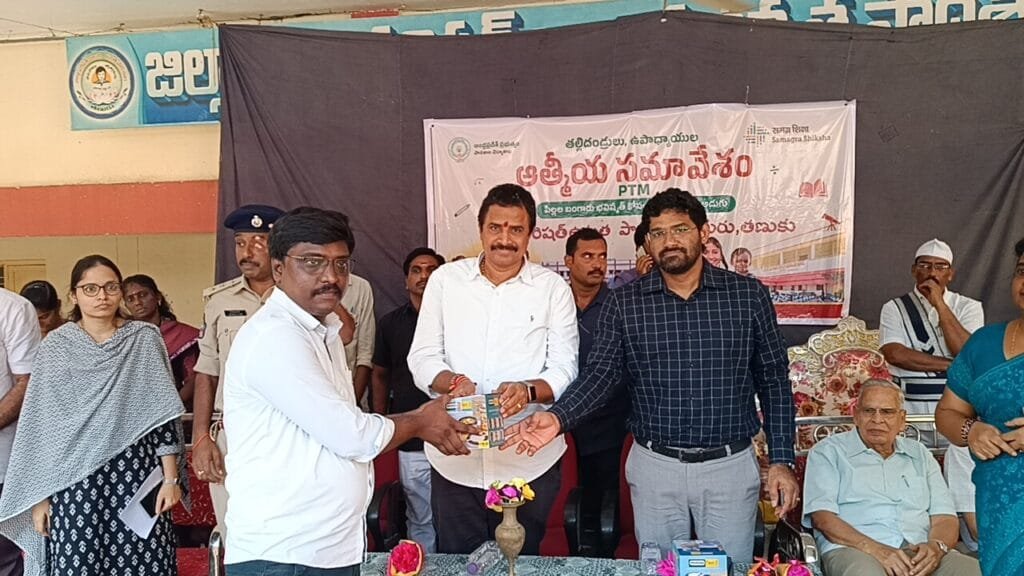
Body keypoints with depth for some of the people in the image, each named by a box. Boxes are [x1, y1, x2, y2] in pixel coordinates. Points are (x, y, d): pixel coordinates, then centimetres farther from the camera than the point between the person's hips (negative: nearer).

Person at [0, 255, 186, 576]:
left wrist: (171, 478, -3)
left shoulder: (146, 339, 1)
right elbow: (39, 425, 4)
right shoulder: (57, 346, 2)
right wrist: (39, 497, 2)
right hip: (76, 483, 0)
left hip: (137, 476, 0)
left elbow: (163, 414, 1)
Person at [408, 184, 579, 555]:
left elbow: (564, 370, -3)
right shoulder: (445, 280, 3)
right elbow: (422, 358, 2)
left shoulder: (553, 288, 0)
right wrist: (450, 381, -20)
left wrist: (527, 390, -25)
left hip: (529, 462, -1)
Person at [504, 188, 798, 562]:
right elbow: (601, 374, -6)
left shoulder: (748, 296, -2)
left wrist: (781, 460, -2)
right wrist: (558, 418, -24)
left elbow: (773, 381, 2)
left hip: (730, 466, 0)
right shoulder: (624, 303, -2)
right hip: (654, 467, 1)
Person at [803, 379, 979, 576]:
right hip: (853, 550, -3)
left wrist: (937, 546, -9)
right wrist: (876, 549, -18)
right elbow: (822, 516, -3)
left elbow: (944, 516, 15)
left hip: (918, 553, 3)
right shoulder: (828, 451, 9)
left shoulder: (920, 454, 24)